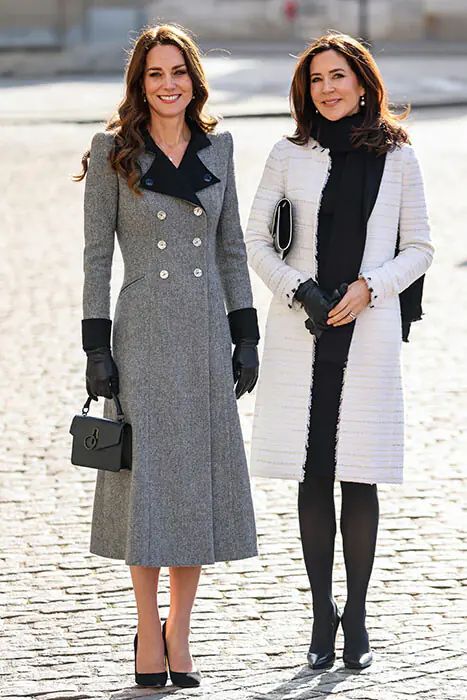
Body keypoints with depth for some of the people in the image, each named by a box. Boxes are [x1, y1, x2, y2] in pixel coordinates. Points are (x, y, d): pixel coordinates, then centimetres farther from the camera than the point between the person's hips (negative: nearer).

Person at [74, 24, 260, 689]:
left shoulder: (217, 147, 9)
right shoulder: (113, 151, -1)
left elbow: (231, 247, 12)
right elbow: (97, 252, -2)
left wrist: (246, 335, 7)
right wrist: (96, 346, -8)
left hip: (207, 334, 3)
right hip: (143, 333, -3)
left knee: (202, 481, 5)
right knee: (148, 479, 0)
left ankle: (179, 631, 16)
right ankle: (149, 632, 12)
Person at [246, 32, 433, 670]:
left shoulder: (396, 156, 5)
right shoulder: (290, 155, 7)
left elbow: (419, 248, 8)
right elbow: (255, 240, 8)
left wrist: (369, 287, -7)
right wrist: (298, 291, -7)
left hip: (368, 328, -1)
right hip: (301, 332, 1)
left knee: (359, 479, -1)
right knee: (313, 477, 3)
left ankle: (356, 616, 9)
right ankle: (323, 613, 12)